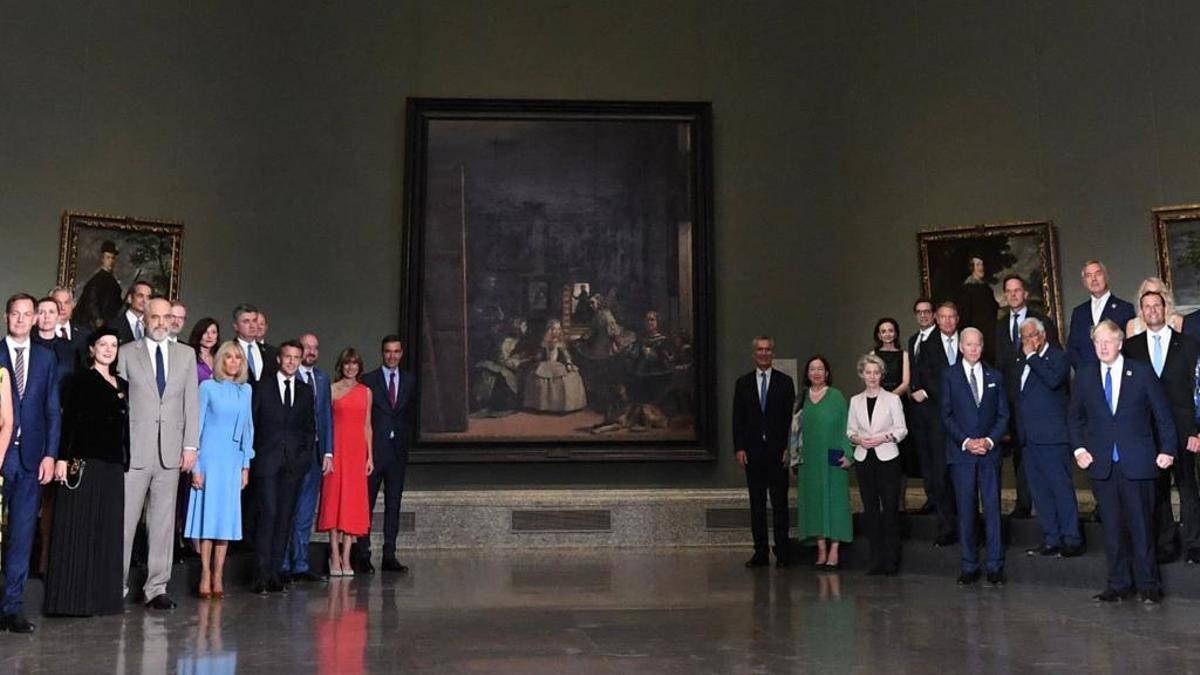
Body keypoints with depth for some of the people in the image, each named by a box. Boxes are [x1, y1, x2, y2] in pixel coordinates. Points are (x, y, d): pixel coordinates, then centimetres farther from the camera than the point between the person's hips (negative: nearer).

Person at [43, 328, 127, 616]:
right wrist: (62, 458, -17)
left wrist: (128, 461, 11)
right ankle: (73, 597, 1)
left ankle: (103, 595, 14)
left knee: (108, 531, 7)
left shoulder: (122, 385, 16)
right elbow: (69, 420, -9)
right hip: (83, 461, -6)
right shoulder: (81, 380, -2)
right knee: (78, 528, -3)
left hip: (113, 465, 6)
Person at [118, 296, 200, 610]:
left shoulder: (186, 355, 11)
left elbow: (192, 402, 9)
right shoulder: (126, 353, 4)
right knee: (124, 519, -1)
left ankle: (157, 588, 12)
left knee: (163, 522, 5)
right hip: (134, 450, -2)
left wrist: (190, 445, 2)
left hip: (171, 451, 2)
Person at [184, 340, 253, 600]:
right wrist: (195, 466, -6)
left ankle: (218, 576, 10)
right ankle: (205, 576, 4)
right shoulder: (208, 387, -2)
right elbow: (197, 425, -2)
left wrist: (246, 465, 10)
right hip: (210, 458, -4)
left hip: (234, 460, 4)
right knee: (208, 514, -3)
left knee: (227, 516, 4)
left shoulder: (245, 390, 10)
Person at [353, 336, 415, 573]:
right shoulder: (368, 380, 0)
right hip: (374, 451, -3)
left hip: (398, 451, 3)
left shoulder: (409, 381, 11)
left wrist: (405, 443, 7)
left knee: (394, 506, 5)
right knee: (367, 504, -1)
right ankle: (363, 555, 6)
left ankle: (390, 556, 10)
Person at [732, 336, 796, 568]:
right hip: (753, 451, 2)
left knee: (780, 503, -1)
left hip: (777, 450, -2)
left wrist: (788, 448, -6)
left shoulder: (785, 382, 5)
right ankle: (760, 552, 9)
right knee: (756, 503, 5)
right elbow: (738, 418, 6)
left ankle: (782, 553, 4)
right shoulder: (743, 383, 9)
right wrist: (739, 448, -2)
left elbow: (791, 417, 2)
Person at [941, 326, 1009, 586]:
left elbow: (1003, 415, 8)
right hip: (961, 451, -1)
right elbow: (946, 414, 0)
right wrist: (966, 441, -11)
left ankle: (995, 565, 6)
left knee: (992, 507, 0)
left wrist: (989, 440, -8)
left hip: (989, 450, 1)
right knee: (966, 510, 2)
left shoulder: (995, 376, 10)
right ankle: (969, 566, 8)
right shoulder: (949, 375, 4)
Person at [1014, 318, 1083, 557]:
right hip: (1028, 436, 7)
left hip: (1051, 435, -7)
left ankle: (1072, 540, 2)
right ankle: (1051, 540, 16)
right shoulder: (1021, 361, 18)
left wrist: (1032, 356, -16)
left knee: (1061, 488, -4)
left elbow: (1054, 380, -23)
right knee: (1039, 490, 10)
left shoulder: (1057, 356, -3)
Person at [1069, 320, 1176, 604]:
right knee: (1112, 529, 7)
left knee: (1141, 526, 1)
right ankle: (1118, 585, 16)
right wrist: (1079, 449, 3)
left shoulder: (1142, 373, 1)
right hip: (1102, 465, 2)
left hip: (1137, 463, -2)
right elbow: (1074, 417, 15)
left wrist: (1167, 449, -3)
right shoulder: (1084, 377, 7)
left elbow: (1162, 414, 4)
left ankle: (1149, 586, 13)